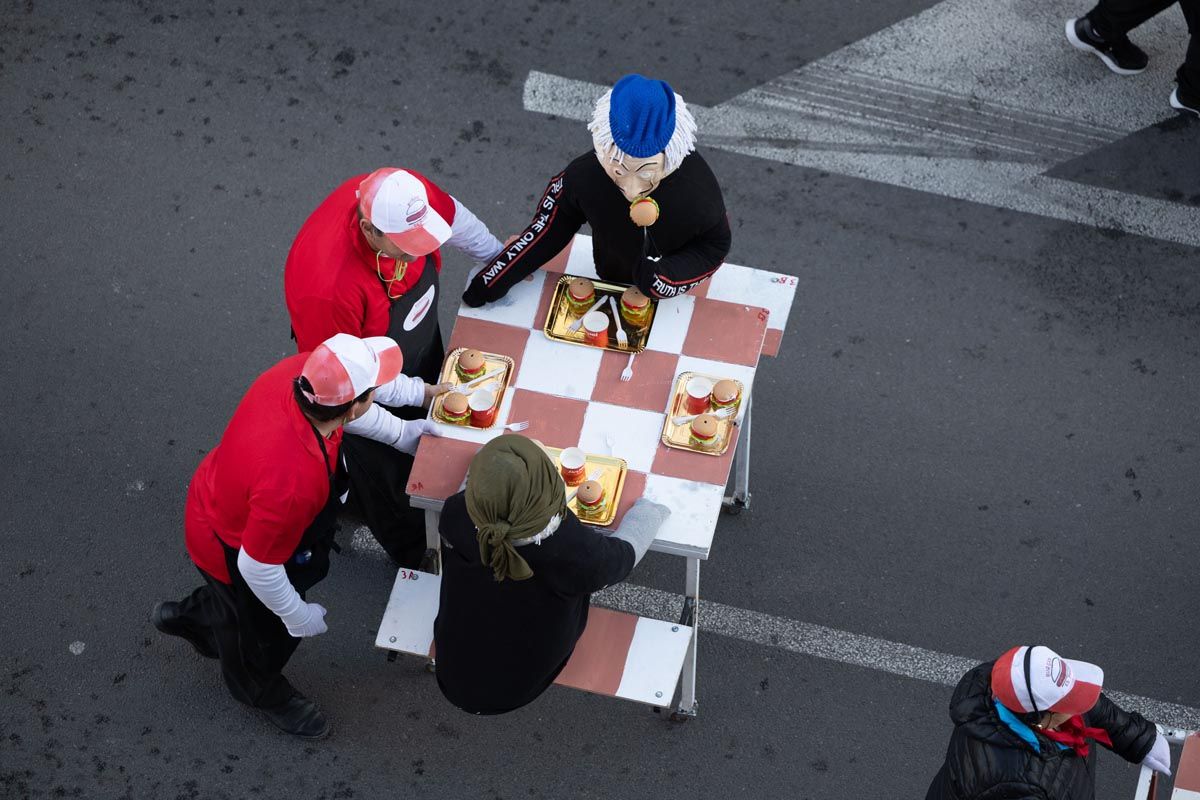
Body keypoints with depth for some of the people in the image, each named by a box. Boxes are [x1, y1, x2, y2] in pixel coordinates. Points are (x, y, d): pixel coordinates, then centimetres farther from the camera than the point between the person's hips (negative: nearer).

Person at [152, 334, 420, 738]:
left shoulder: (299, 370, -29)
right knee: (262, 636, 26)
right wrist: (299, 617, -13)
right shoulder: (295, 481, -48)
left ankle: (188, 616, 64)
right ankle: (264, 695, 60)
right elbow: (257, 567, -32)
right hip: (231, 549, -7)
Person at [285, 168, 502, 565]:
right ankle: (416, 557, 48)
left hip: (421, 346, 6)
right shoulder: (330, 286, -47)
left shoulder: (409, 195, -30)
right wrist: (401, 432, -25)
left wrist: (500, 258, 13)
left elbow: (453, 215, -3)